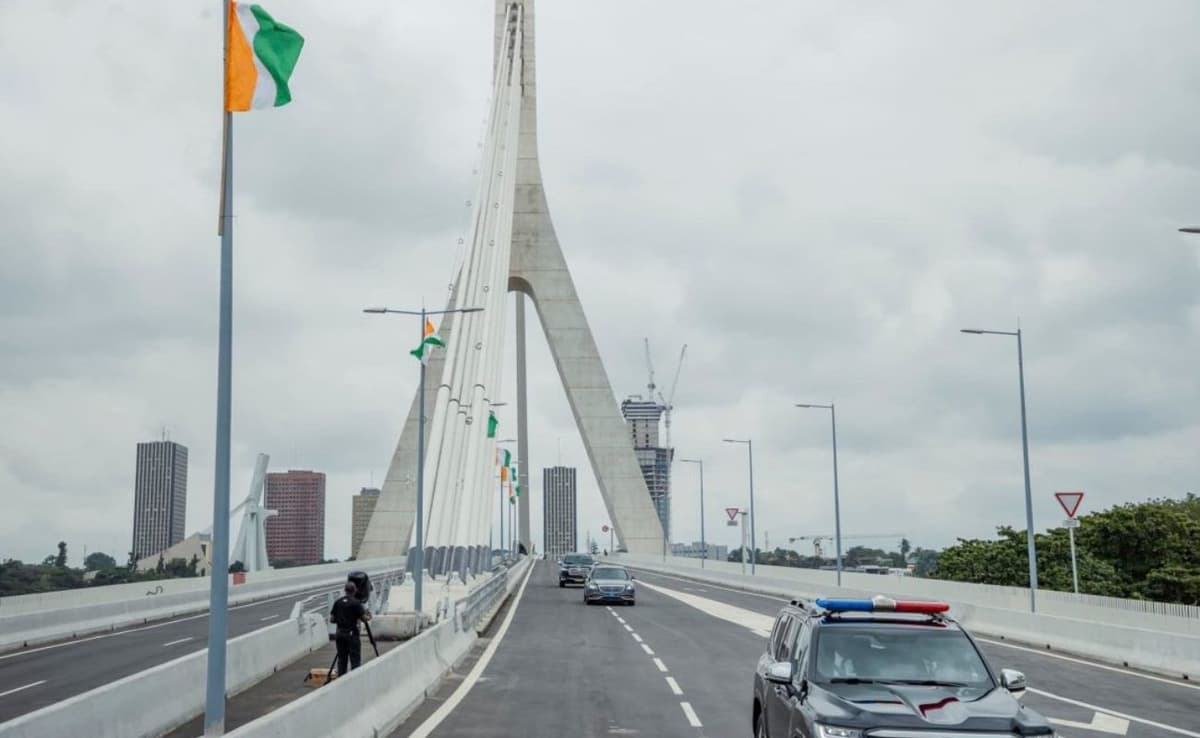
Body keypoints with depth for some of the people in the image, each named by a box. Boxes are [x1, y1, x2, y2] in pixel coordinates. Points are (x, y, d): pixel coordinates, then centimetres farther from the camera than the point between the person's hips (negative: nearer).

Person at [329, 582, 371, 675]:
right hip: (352, 634, -5)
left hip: (339, 633, 5)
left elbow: (332, 620, 6)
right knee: (355, 659, 0)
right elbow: (364, 618, -10)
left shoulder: (338, 602, 5)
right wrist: (369, 616, 11)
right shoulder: (356, 603, -10)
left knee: (341, 659, 11)